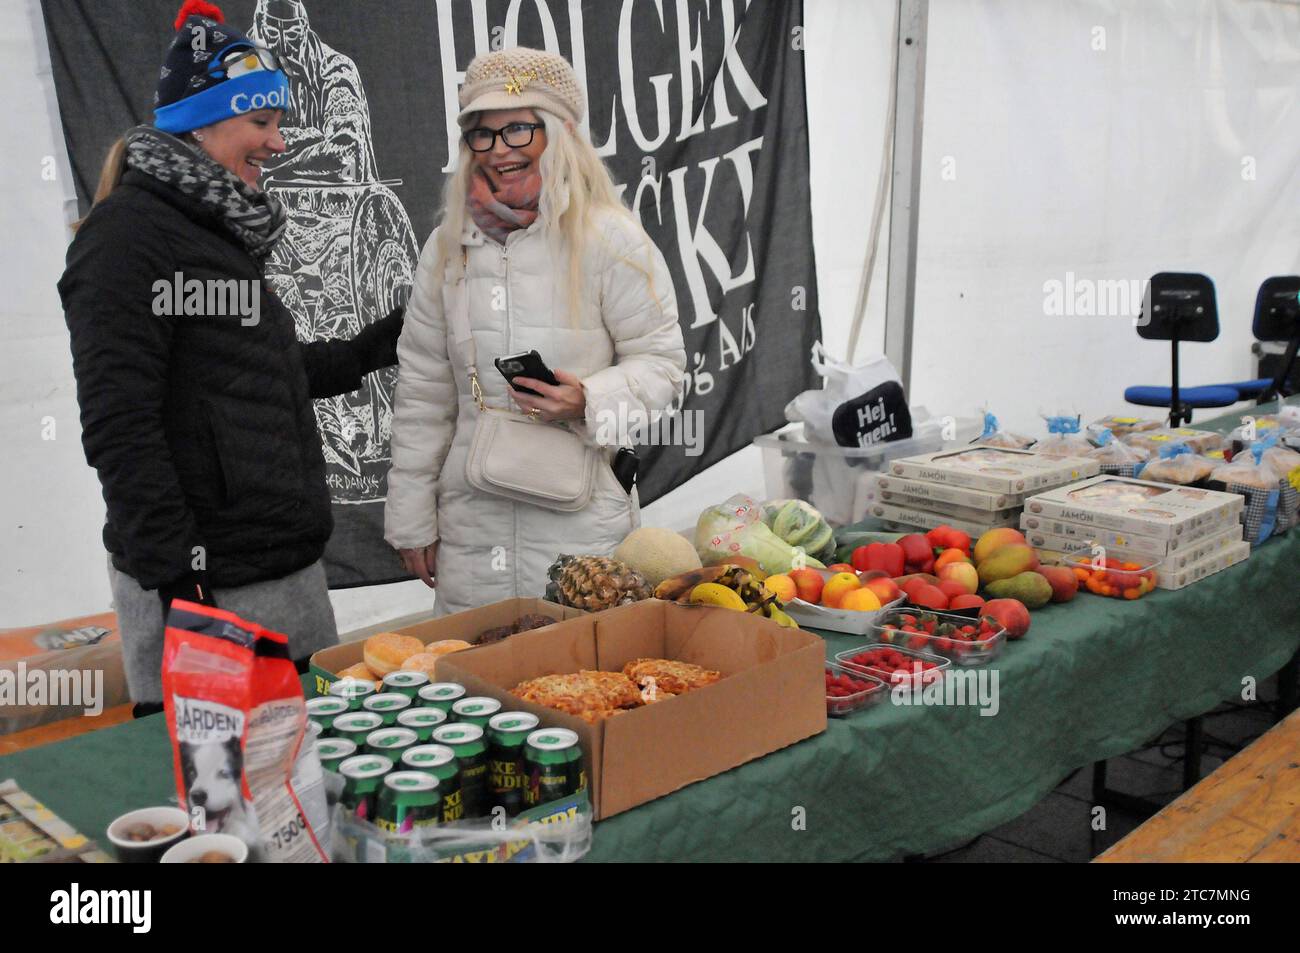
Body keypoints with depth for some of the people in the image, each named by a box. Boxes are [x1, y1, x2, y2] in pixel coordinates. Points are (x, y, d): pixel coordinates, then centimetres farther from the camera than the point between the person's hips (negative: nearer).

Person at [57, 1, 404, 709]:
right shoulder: (127, 233, -11)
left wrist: (389, 340, 19)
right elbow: (120, 429, -17)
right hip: (201, 584, -9)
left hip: (289, 567, 9)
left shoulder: (221, 232, 15)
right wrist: (175, 581, -21)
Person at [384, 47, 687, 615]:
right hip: (472, 520, 4)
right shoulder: (448, 246, 8)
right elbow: (422, 388, 12)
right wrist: (411, 516, 11)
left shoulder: (611, 239, -5)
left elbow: (660, 360, -1)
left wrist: (590, 402, -21)